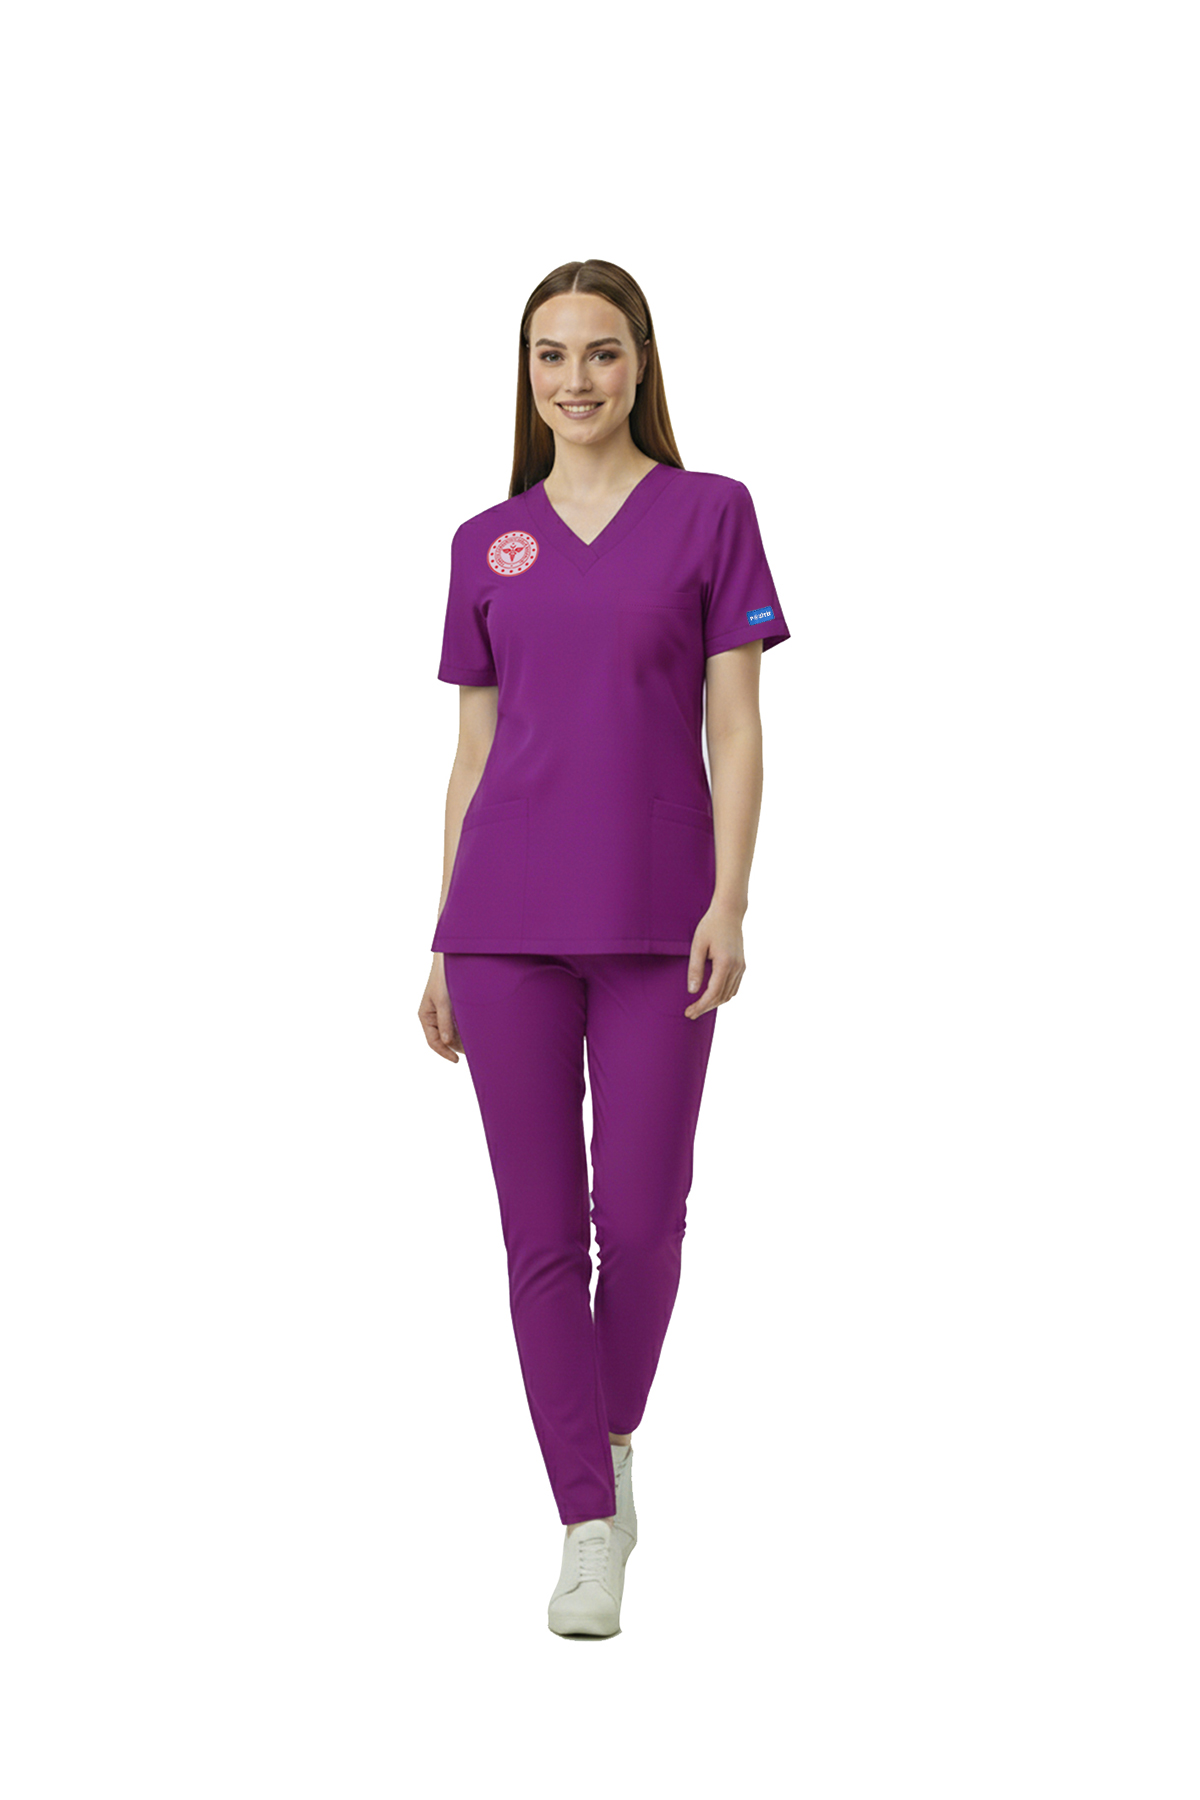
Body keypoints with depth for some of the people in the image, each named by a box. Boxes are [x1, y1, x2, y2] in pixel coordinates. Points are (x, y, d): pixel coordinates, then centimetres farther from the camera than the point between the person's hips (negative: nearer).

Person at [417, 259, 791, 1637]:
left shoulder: (711, 513, 3)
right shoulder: (487, 545, 10)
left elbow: (736, 728, -1)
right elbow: (472, 752, 12)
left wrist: (729, 902, -12)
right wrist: (442, 943, 9)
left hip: (655, 921, -2)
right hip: (506, 922, 2)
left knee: (640, 1218, 0)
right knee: (542, 1228, 0)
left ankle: (616, 1434, 30)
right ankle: (590, 1526, 8)